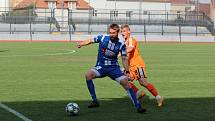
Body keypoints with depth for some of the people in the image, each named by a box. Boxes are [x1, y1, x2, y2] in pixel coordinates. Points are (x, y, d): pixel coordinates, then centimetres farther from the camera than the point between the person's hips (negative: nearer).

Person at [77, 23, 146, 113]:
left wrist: (127, 71, -10)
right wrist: (81, 44, 12)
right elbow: (91, 41, 9)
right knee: (88, 75, -28)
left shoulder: (121, 44, -6)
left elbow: (124, 58, -1)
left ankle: (138, 106, -7)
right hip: (100, 67, 0)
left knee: (125, 83, -16)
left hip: (114, 68, 0)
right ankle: (95, 101, -19)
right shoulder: (102, 38, -9)